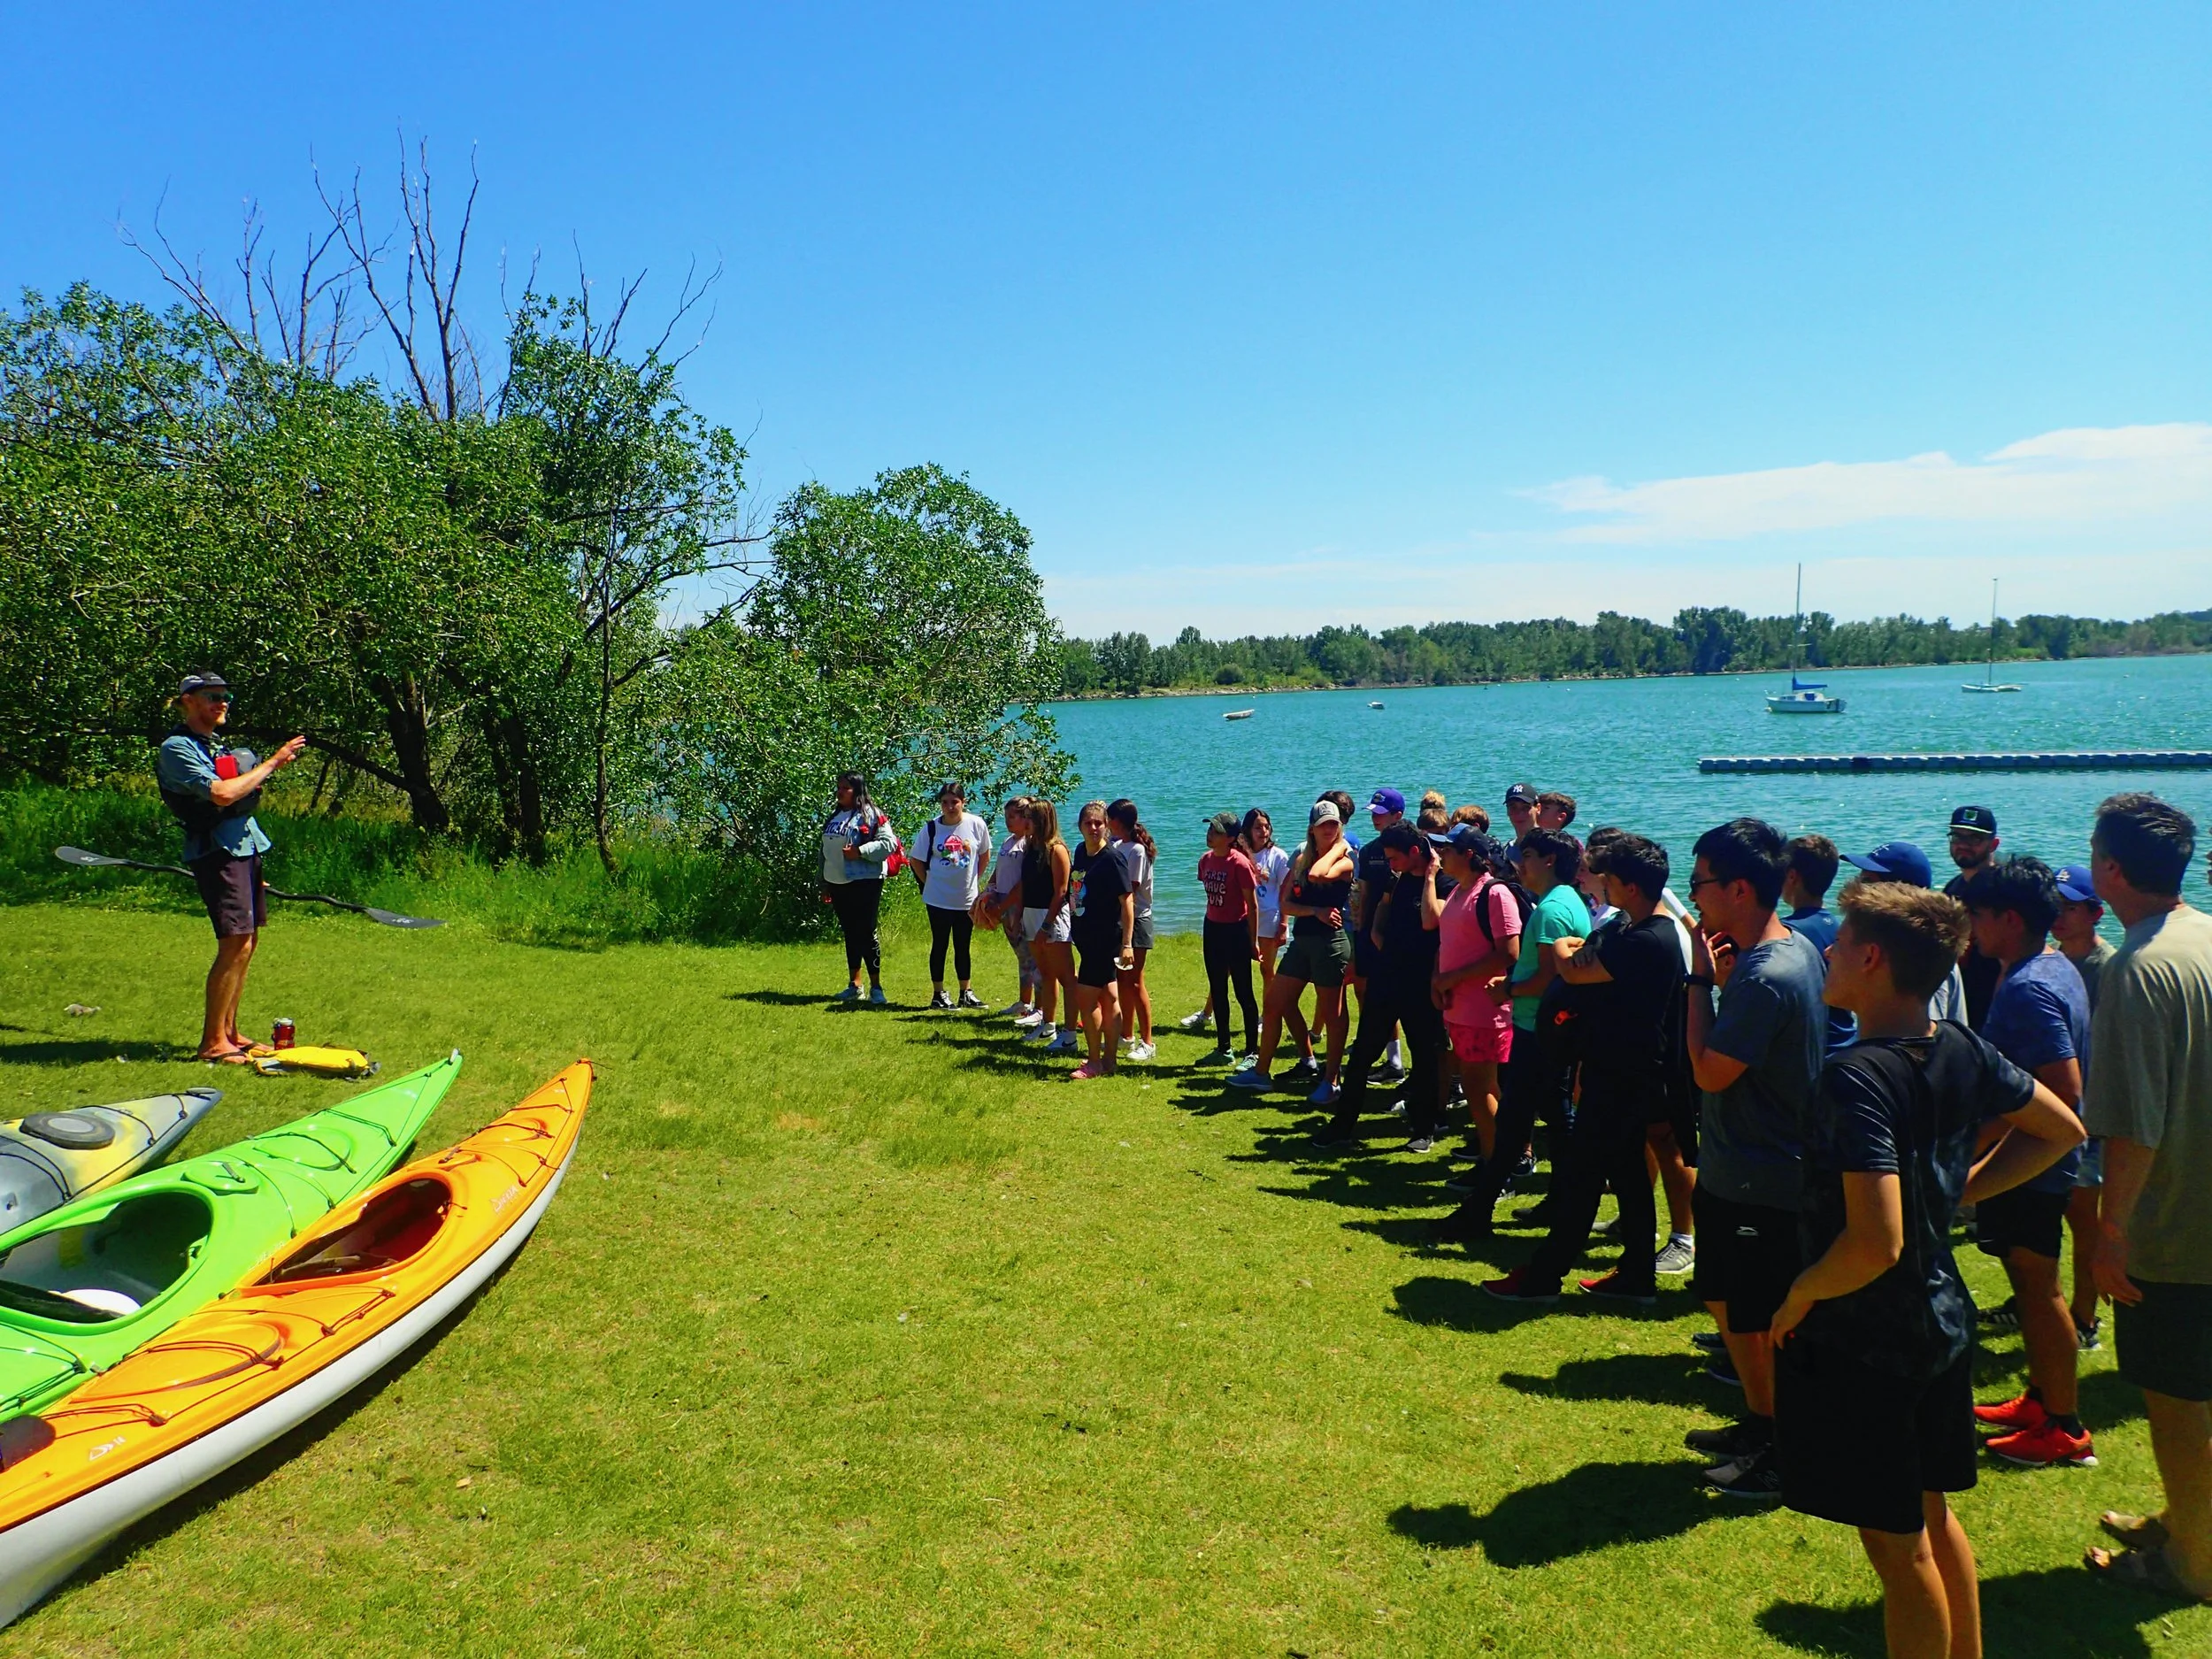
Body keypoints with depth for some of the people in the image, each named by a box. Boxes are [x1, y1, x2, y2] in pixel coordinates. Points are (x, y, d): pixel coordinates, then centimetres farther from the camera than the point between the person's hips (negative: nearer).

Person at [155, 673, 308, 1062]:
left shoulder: (215, 743, 19)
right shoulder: (176, 748, -10)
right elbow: (222, 794, -22)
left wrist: (274, 767, 9)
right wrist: (272, 762, -16)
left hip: (245, 846, 10)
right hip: (216, 851, -9)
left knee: (247, 942, 11)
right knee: (235, 944, -13)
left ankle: (229, 1032, 19)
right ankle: (212, 1042, -6)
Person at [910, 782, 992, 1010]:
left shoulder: (976, 825, -6)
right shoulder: (931, 828, -8)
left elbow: (985, 855, 8)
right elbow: (917, 859, 1)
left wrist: (975, 881, 5)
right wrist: (929, 883, -1)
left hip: (967, 898, 2)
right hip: (938, 899, -2)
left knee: (963, 946, 13)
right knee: (940, 945, 6)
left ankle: (966, 992, 23)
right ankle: (938, 994, 15)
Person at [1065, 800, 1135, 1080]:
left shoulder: (1112, 859, -15)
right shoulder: (1081, 852, 7)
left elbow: (1127, 901, -16)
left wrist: (1127, 943, -19)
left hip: (1106, 939, -8)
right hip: (1086, 937, 8)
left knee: (1086, 996, -6)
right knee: (1107, 997, 13)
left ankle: (1094, 1063, 5)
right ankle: (1109, 1061, 20)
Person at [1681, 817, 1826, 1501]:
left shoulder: (1765, 977, -27)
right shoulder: (1797, 950, 5)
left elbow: (1710, 1072, -23)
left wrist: (1701, 980, -17)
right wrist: (1722, 978, -2)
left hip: (1759, 1183, -10)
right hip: (1736, 1171, 10)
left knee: (1764, 1325, 6)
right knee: (1725, 1300, 23)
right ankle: (1759, 1424, 39)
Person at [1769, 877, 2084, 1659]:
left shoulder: (1858, 1076, -27)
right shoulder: (1961, 1051, -2)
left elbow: (1875, 1244, -33)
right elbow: (2060, 1130, 14)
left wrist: (1799, 1296, -16)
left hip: (1863, 1342, -8)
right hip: (1942, 1323, 8)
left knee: (1896, 1544, 9)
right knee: (1932, 1515, 25)